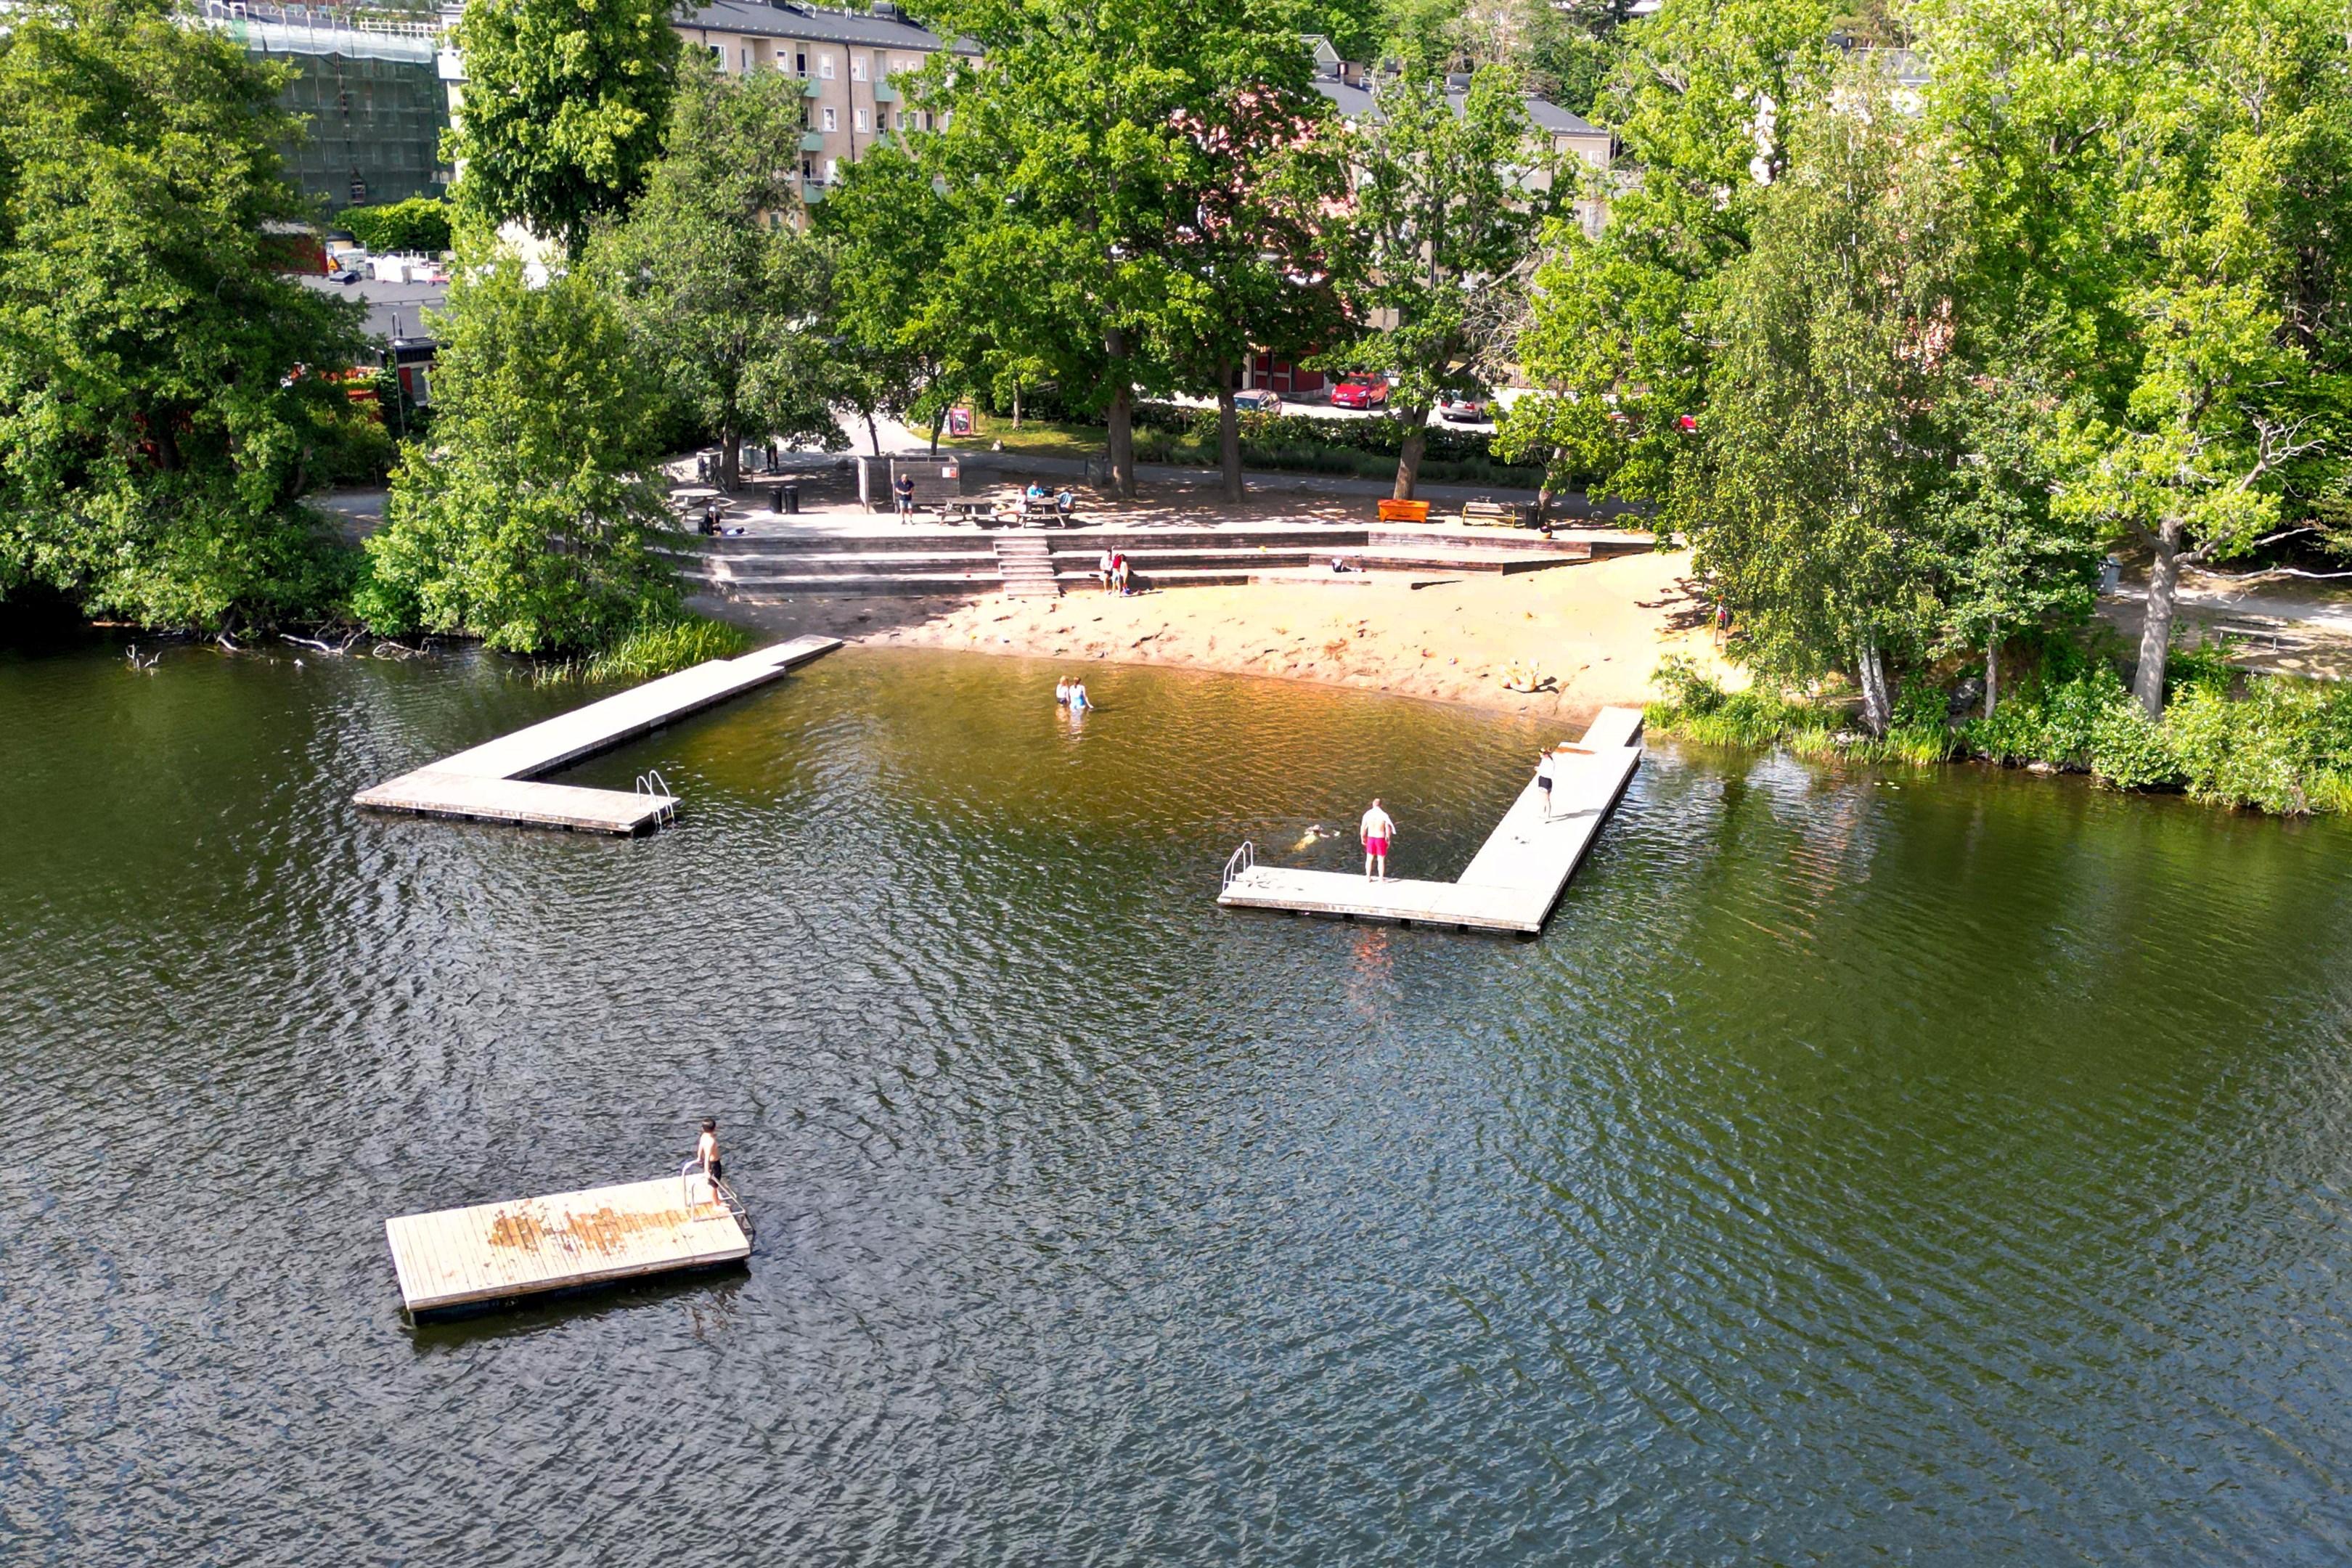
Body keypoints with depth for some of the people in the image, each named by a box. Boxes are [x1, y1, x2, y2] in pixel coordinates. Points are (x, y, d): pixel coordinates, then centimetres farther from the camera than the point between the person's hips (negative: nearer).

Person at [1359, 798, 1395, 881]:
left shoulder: (1367, 814, -7)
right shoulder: (1384, 815, -14)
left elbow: (1363, 828, -1)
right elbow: (1388, 830, -11)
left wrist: (1363, 838, 14)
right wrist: (1388, 840, 3)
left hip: (1371, 838, 2)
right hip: (1380, 839, -2)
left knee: (1369, 858, 17)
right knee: (1381, 860, 10)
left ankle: (1368, 877, 26)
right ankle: (1381, 879, 16)